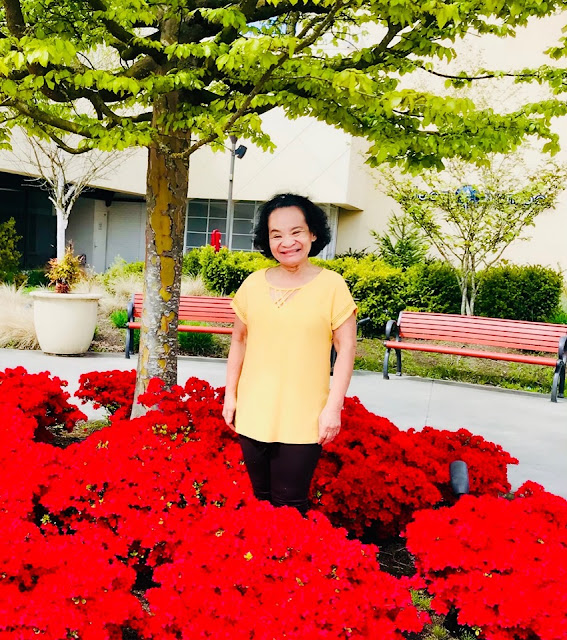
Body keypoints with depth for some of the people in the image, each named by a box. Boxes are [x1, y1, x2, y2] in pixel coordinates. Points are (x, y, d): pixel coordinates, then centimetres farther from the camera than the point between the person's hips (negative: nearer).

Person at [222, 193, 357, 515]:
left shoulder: (331, 285, -6)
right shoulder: (253, 283, 3)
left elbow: (346, 349, -5)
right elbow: (239, 341, 12)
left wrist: (333, 407, -9)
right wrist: (230, 395, 11)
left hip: (304, 419, -3)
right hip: (253, 415, 4)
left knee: (290, 504, 0)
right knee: (261, 497, 15)